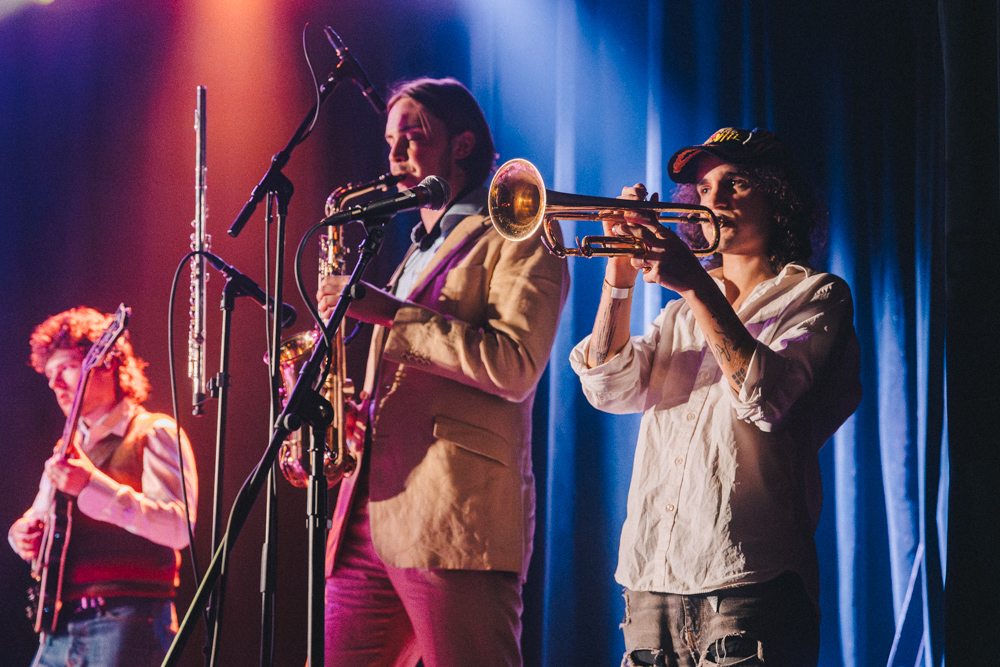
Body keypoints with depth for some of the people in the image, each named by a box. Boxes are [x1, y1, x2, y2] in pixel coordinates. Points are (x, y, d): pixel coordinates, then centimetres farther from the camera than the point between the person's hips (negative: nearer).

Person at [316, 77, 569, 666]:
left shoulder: (518, 240, 2)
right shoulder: (419, 253, 28)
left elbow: (514, 367, -14)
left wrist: (388, 311, -13)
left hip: (457, 522, -8)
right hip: (369, 519, 8)